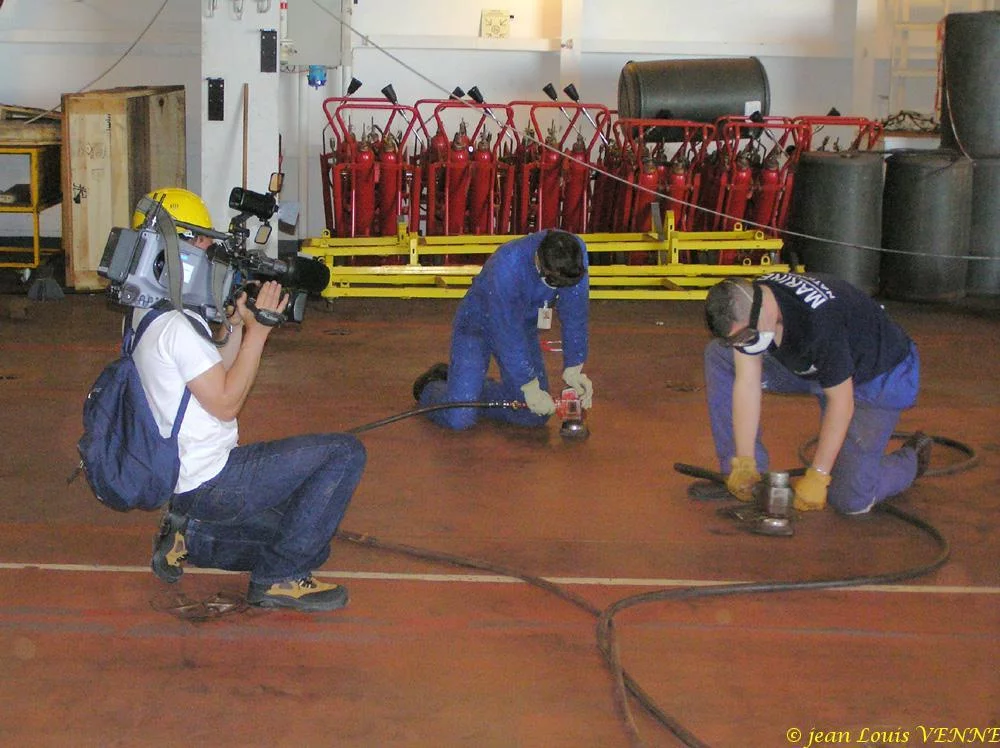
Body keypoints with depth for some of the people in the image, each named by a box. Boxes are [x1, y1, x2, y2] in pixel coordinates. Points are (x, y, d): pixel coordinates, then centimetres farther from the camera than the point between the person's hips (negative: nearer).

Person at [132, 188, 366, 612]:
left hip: (192, 482, 10)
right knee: (345, 453, -13)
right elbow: (225, 403, -19)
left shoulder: (150, 315, 12)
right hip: (213, 484, -10)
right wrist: (257, 331, -15)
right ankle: (277, 578, -8)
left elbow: (215, 380, 14)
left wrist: (236, 326, 2)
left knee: (312, 546, 17)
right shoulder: (175, 326, -20)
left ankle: (190, 536, 13)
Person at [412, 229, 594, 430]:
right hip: (479, 323, -5)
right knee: (459, 419, -17)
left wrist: (573, 368, -20)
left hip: (523, 325, 5)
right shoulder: (505, 268, -38)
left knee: (536, 416, -2)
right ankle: (431, 387, 18)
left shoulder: (575, 252, -24)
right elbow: (507, 333, -32)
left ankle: (476, 391, 22)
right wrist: (529, 386, -27)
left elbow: (574, 313, -16)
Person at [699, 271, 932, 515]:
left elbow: (840, 401, -31)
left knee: (850, 499, -17)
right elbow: (746, 382, -14)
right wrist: (744, 463, -16)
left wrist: (817, 476, -27)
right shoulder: (745, 304, -20)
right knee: (719, 354, -7)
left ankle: (911, 457, 16)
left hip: (876, 374, -7)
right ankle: (736, 476, 1)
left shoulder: (819, 320, -40)